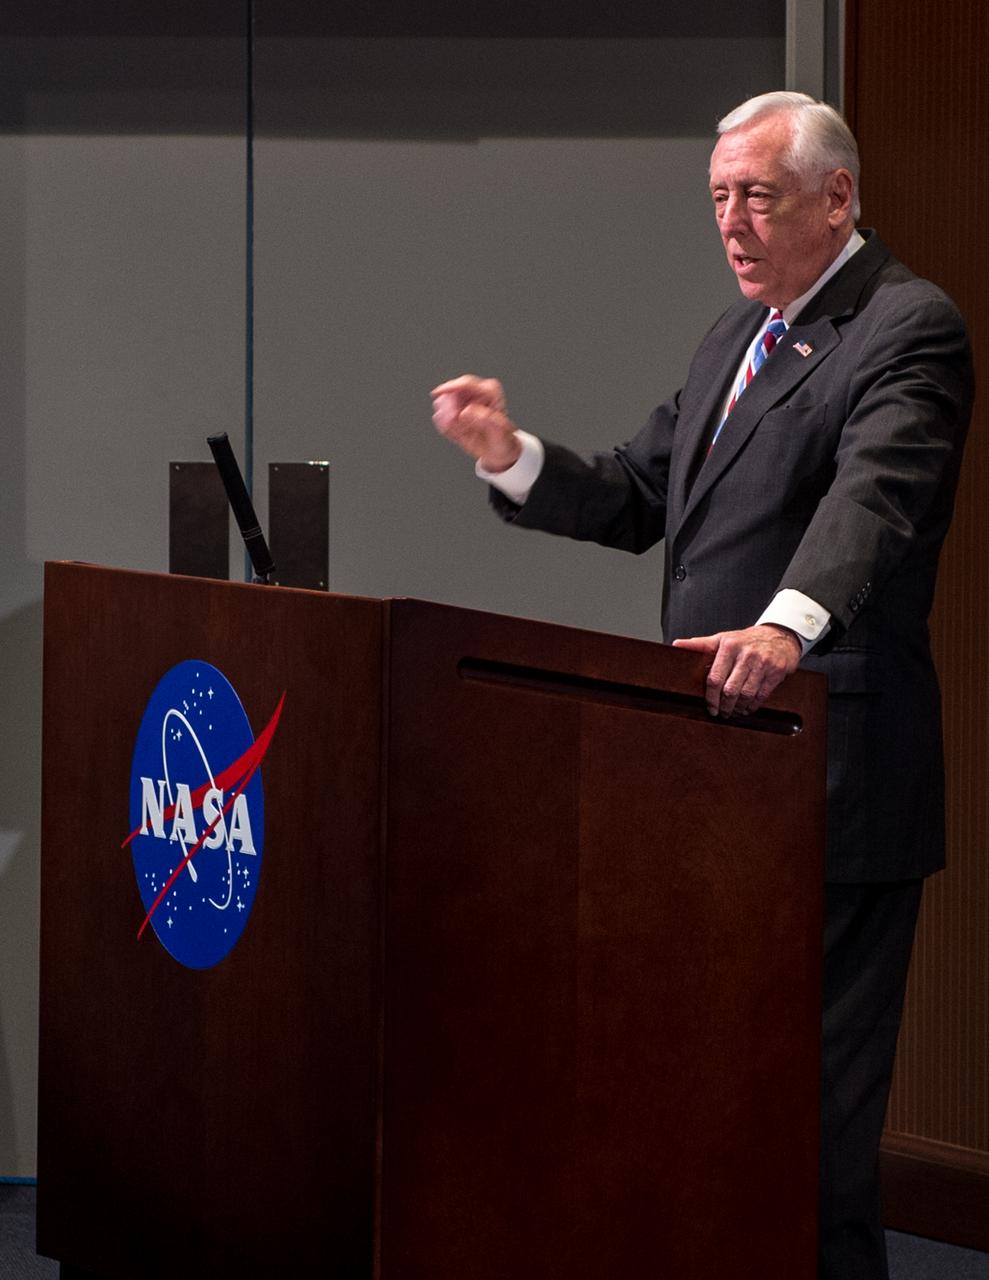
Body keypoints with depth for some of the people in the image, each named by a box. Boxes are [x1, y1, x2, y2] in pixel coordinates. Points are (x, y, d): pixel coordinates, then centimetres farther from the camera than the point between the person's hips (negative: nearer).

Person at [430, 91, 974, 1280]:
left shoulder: (909, 327, -11)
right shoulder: (740, 331, 18)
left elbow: (872, 496, -29)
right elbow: (637, 498, 20)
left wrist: (787, 624, -47)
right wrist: (513, 458, 2)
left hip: (830, 768, -9)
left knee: (813, 1076, -4)